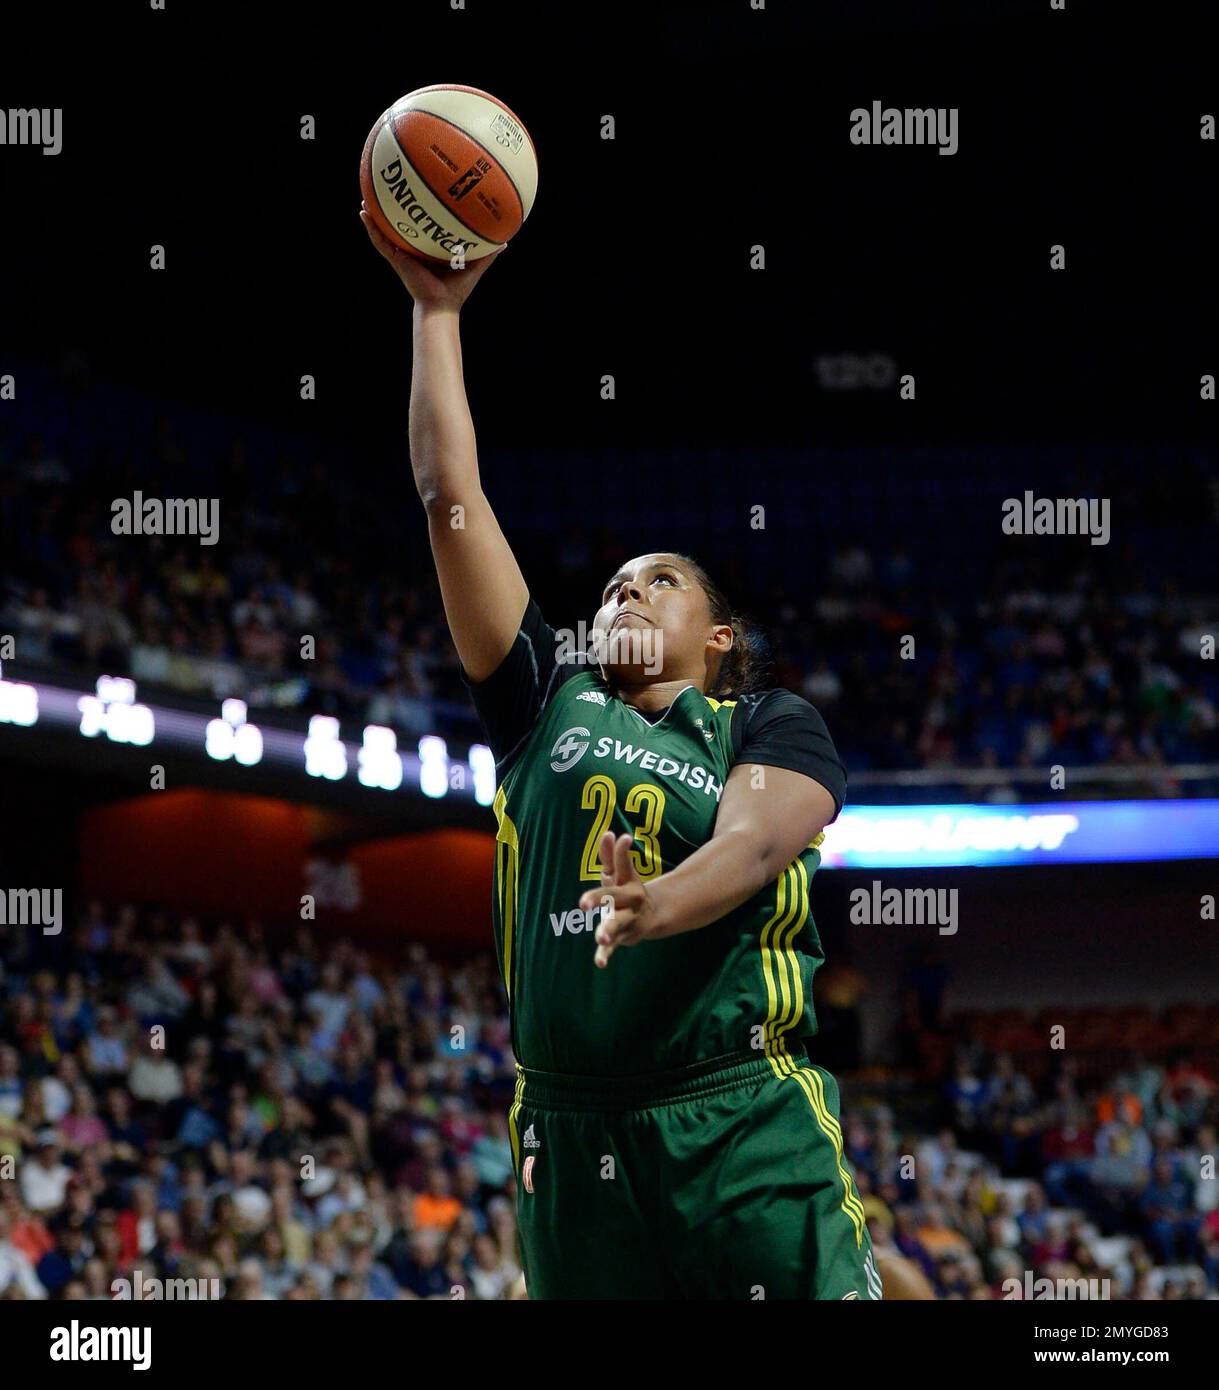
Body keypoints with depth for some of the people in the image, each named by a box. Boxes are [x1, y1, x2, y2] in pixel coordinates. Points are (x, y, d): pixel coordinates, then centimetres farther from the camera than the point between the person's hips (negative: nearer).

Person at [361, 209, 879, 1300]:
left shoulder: (770, 725, 9)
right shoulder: (549, 706, 17)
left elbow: (755, 838, -13)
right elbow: (450, 495, 15)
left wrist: (661, 905, -35)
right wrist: (438, 310, 15)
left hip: (745, 1134, -3)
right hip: (570, 1138, 3)